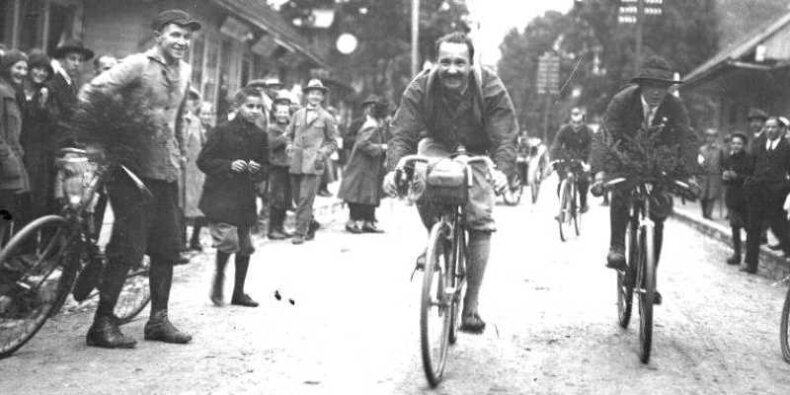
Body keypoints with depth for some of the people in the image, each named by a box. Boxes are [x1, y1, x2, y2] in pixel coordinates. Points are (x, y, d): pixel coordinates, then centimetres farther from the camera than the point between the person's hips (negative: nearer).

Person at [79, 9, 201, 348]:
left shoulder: (184, 71, 12)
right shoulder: (138, 65, -10)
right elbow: (91, 94, -16)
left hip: (167, 169, 7)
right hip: (134, 167, -7)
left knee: (168, 245, 9)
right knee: (127, 247, -8)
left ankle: (158, 319, 19)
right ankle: (103, 323, 2)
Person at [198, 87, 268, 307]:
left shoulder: (260, 137, 8)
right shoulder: (223, 131, -6)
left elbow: (265, 167, 16)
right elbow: (203, 161, -6)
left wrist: (257, 169, -7)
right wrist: (228, 165, -18)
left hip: (245, 198, 5)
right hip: (220, 196, -5)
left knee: (245, 246, 9)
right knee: (228, 239, -19)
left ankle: (239, 293, 24)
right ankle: (219, 278, 9)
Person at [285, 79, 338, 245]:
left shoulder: (327, 118, 5)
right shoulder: (297, 114, 14)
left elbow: (333, 142, 9)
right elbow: (289, 134, 24)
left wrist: (322, 153, -7)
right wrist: (289, 145, 5)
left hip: (313, 164, -4)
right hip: (296, 162, 4)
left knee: (305, 199, -11)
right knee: (298, 198, 8)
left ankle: (300, 232, -7)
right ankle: (311, 226, 26)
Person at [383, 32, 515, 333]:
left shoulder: (490, 88, -24)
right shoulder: (421, 88, -21)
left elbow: (505, 138, -28)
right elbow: (402, 134, -26)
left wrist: (502, 170, -48)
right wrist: (394, 169, -45)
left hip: (476, 154, -1)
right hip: (437, 147, 1)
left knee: (480, 221, -15)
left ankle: (471, 305, -7)